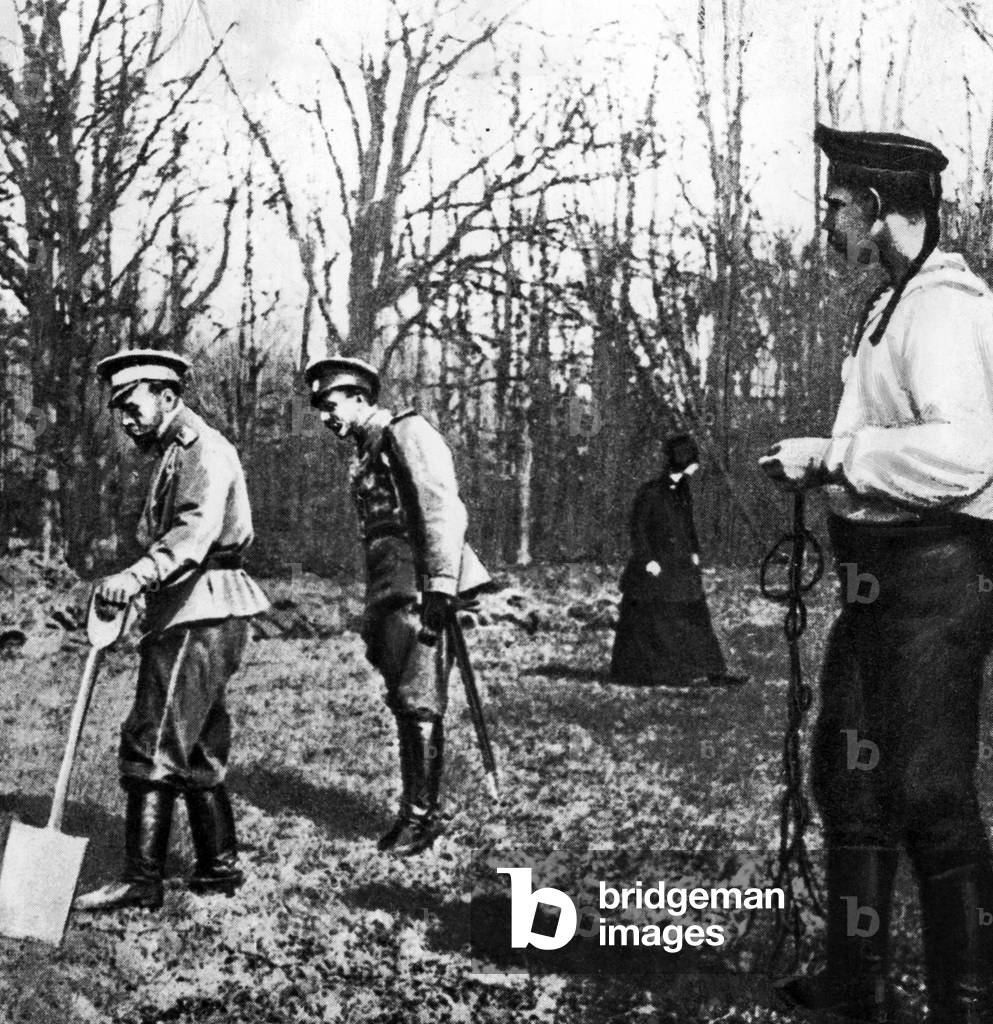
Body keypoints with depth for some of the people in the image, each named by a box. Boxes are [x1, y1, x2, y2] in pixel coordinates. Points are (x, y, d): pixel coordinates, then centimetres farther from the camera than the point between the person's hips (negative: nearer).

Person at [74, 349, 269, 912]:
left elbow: (198, 530, -29)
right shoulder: (175, 455, 23)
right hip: (186, 615, 10)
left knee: (153, 744, -12)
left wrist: (139, 574, -43)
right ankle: (220, 867, 20)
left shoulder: (205, 449, -10)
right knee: (197, 750, 13)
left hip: (203, 616, -10)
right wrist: (137, 586, 9)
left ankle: (142, 880, -10)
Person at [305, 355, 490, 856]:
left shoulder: (407, 433, -4)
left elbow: (444, 508, -15)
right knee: (404, 704, 10)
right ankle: (414, 811, 15)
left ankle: (422, 816, -5)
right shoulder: (366, 456, 23)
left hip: (420, 590, -9)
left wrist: (441, 584, -24)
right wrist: (372, 617, 21)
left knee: (419, 704, -9)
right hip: (390, 594, 9)